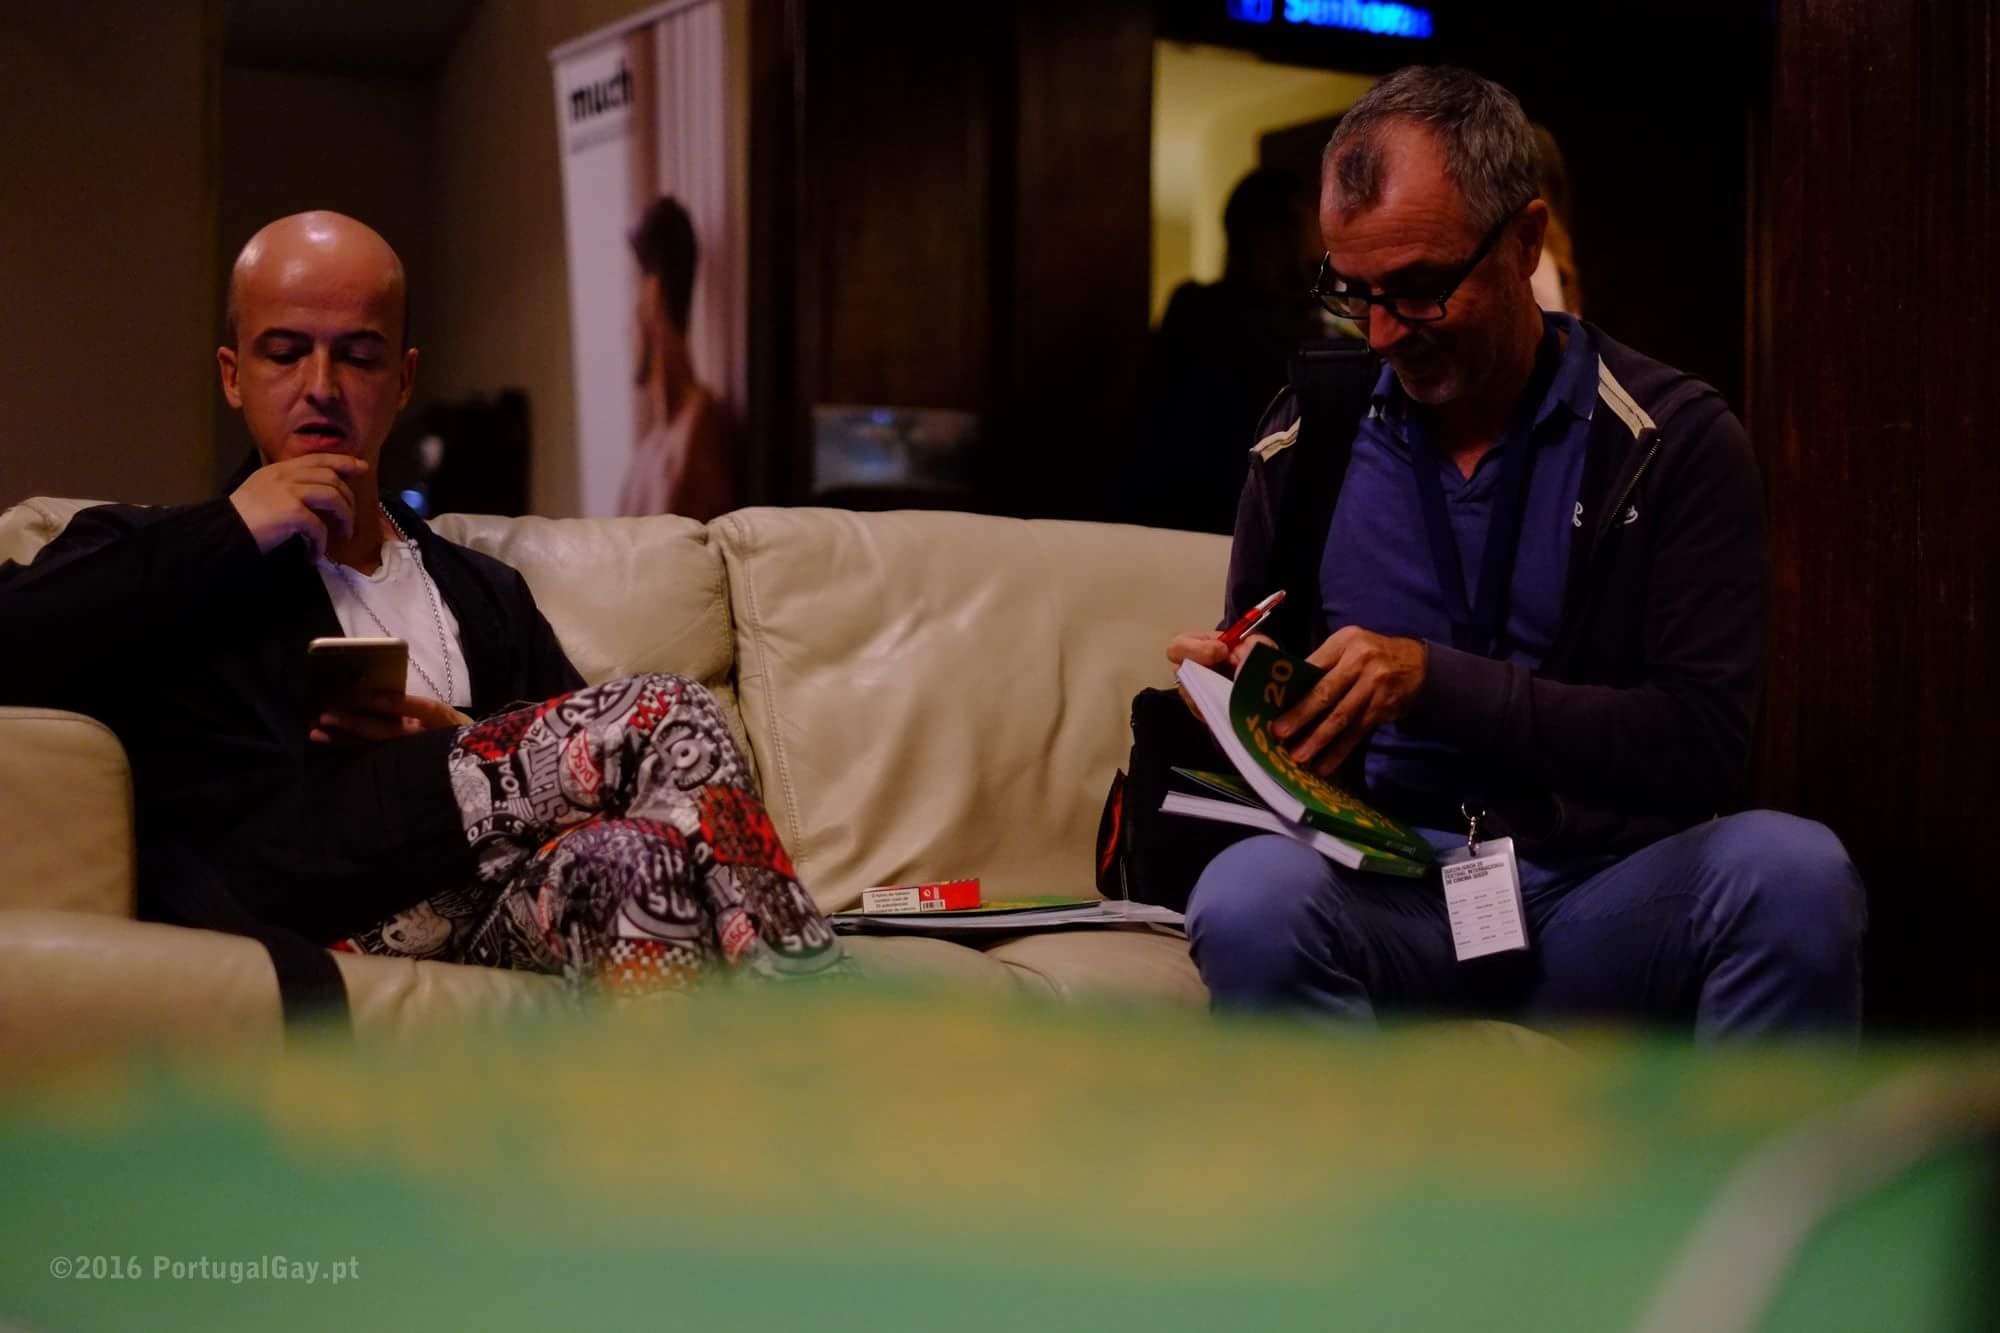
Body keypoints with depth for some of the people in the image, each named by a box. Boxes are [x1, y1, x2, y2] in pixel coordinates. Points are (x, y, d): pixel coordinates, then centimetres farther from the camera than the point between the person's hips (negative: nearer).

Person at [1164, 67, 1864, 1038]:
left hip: (1605, 894, -1)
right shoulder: (1309, 441, 10)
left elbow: (1701, 742, -7)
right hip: (1389, 890, 1)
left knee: (1793, 870, -33)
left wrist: (1436, 683, -16)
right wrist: (1227, 687, -5)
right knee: (1252, 895, -34)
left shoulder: (1672, 438, 2)